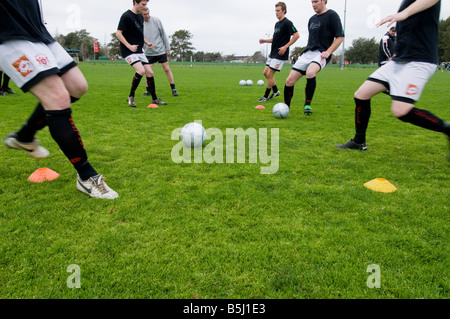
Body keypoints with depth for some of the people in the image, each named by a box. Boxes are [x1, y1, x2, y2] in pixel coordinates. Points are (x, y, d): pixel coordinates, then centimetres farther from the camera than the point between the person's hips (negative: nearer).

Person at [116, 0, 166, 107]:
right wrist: (129, 46, -23)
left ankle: (155, 99, 15)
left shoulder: (140, 17, 15)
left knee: (150, 73, 3)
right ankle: (131, 97, -7)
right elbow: (118, 33, -14)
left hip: (139, 51, 8)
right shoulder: (126, 16, -10)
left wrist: (147, 43, 11)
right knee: (141, 71, -24)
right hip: (129, 51, -8)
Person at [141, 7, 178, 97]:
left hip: (161, 50, 0)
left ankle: (173, 89, 8)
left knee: (167, 69, 0)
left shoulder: (156, 20, -5)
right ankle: (148, 90, 13)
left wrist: (167, 49, -1)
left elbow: (163, 35, 0)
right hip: (148, 52, 1)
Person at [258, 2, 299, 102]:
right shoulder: (277, 24, 15)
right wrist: (265, 40, 9)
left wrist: (285, 47, -22)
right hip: (273, 53, 9)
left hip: (280, 54, -9)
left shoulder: (287, 23, -12)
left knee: (270, 74, -8)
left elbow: (296, 35, -19)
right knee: (266, 72, 10)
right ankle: (276, 91, 24)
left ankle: (266, 96, 5)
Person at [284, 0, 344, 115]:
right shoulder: (312, 19, 19)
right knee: (289, 81, -6)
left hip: (321, 53, -6)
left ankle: (307, 105, -22)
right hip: (307, 53, 7)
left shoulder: (332, 15, -1)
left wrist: (328, 52, -15)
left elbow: (340, 37, -5)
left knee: (310, 72, -37)